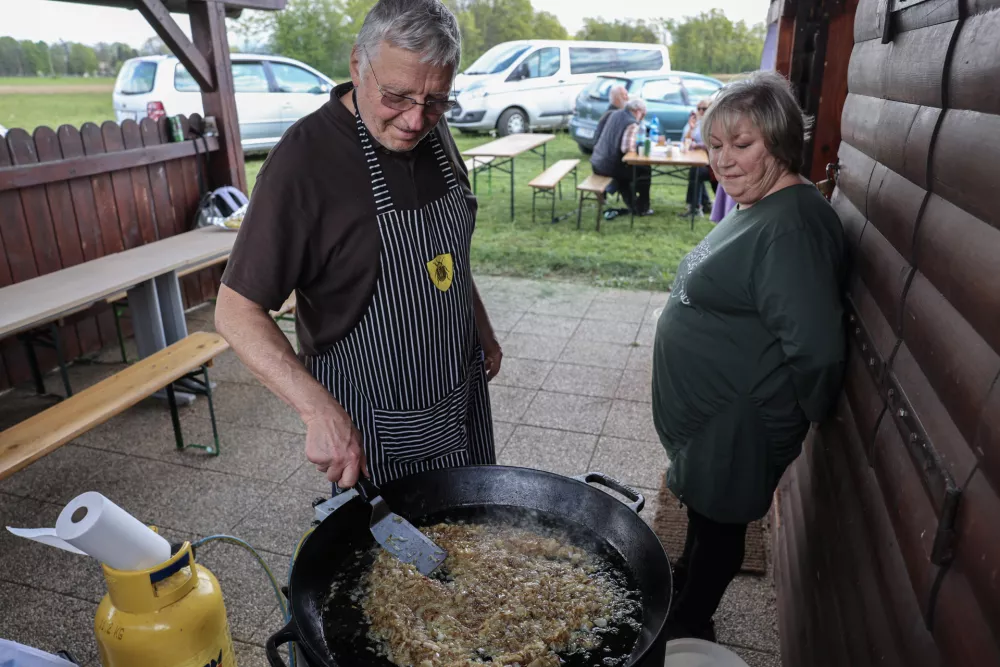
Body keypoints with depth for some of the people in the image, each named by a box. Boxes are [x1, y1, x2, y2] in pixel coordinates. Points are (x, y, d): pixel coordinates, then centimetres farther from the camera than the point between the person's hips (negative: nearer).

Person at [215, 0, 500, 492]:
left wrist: (483, 333, 17)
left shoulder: (432, 132, -2)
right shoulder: (305, 157, -23)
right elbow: (236, 312, -23)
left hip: (465, 395, 7)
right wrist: (319, 410, -34)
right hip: (372, 419, -6)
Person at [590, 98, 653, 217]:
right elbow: (626, 148, -23)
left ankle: (632, 204, 40)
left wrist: (635, 144, 18)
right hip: (610, 166, -8)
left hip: (596, 163, 8)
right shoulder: (632, 124, -15)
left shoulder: (615, 114, 10)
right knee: (644, 170, 11)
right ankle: (642, 209, 19)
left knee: (625, 167, 35)